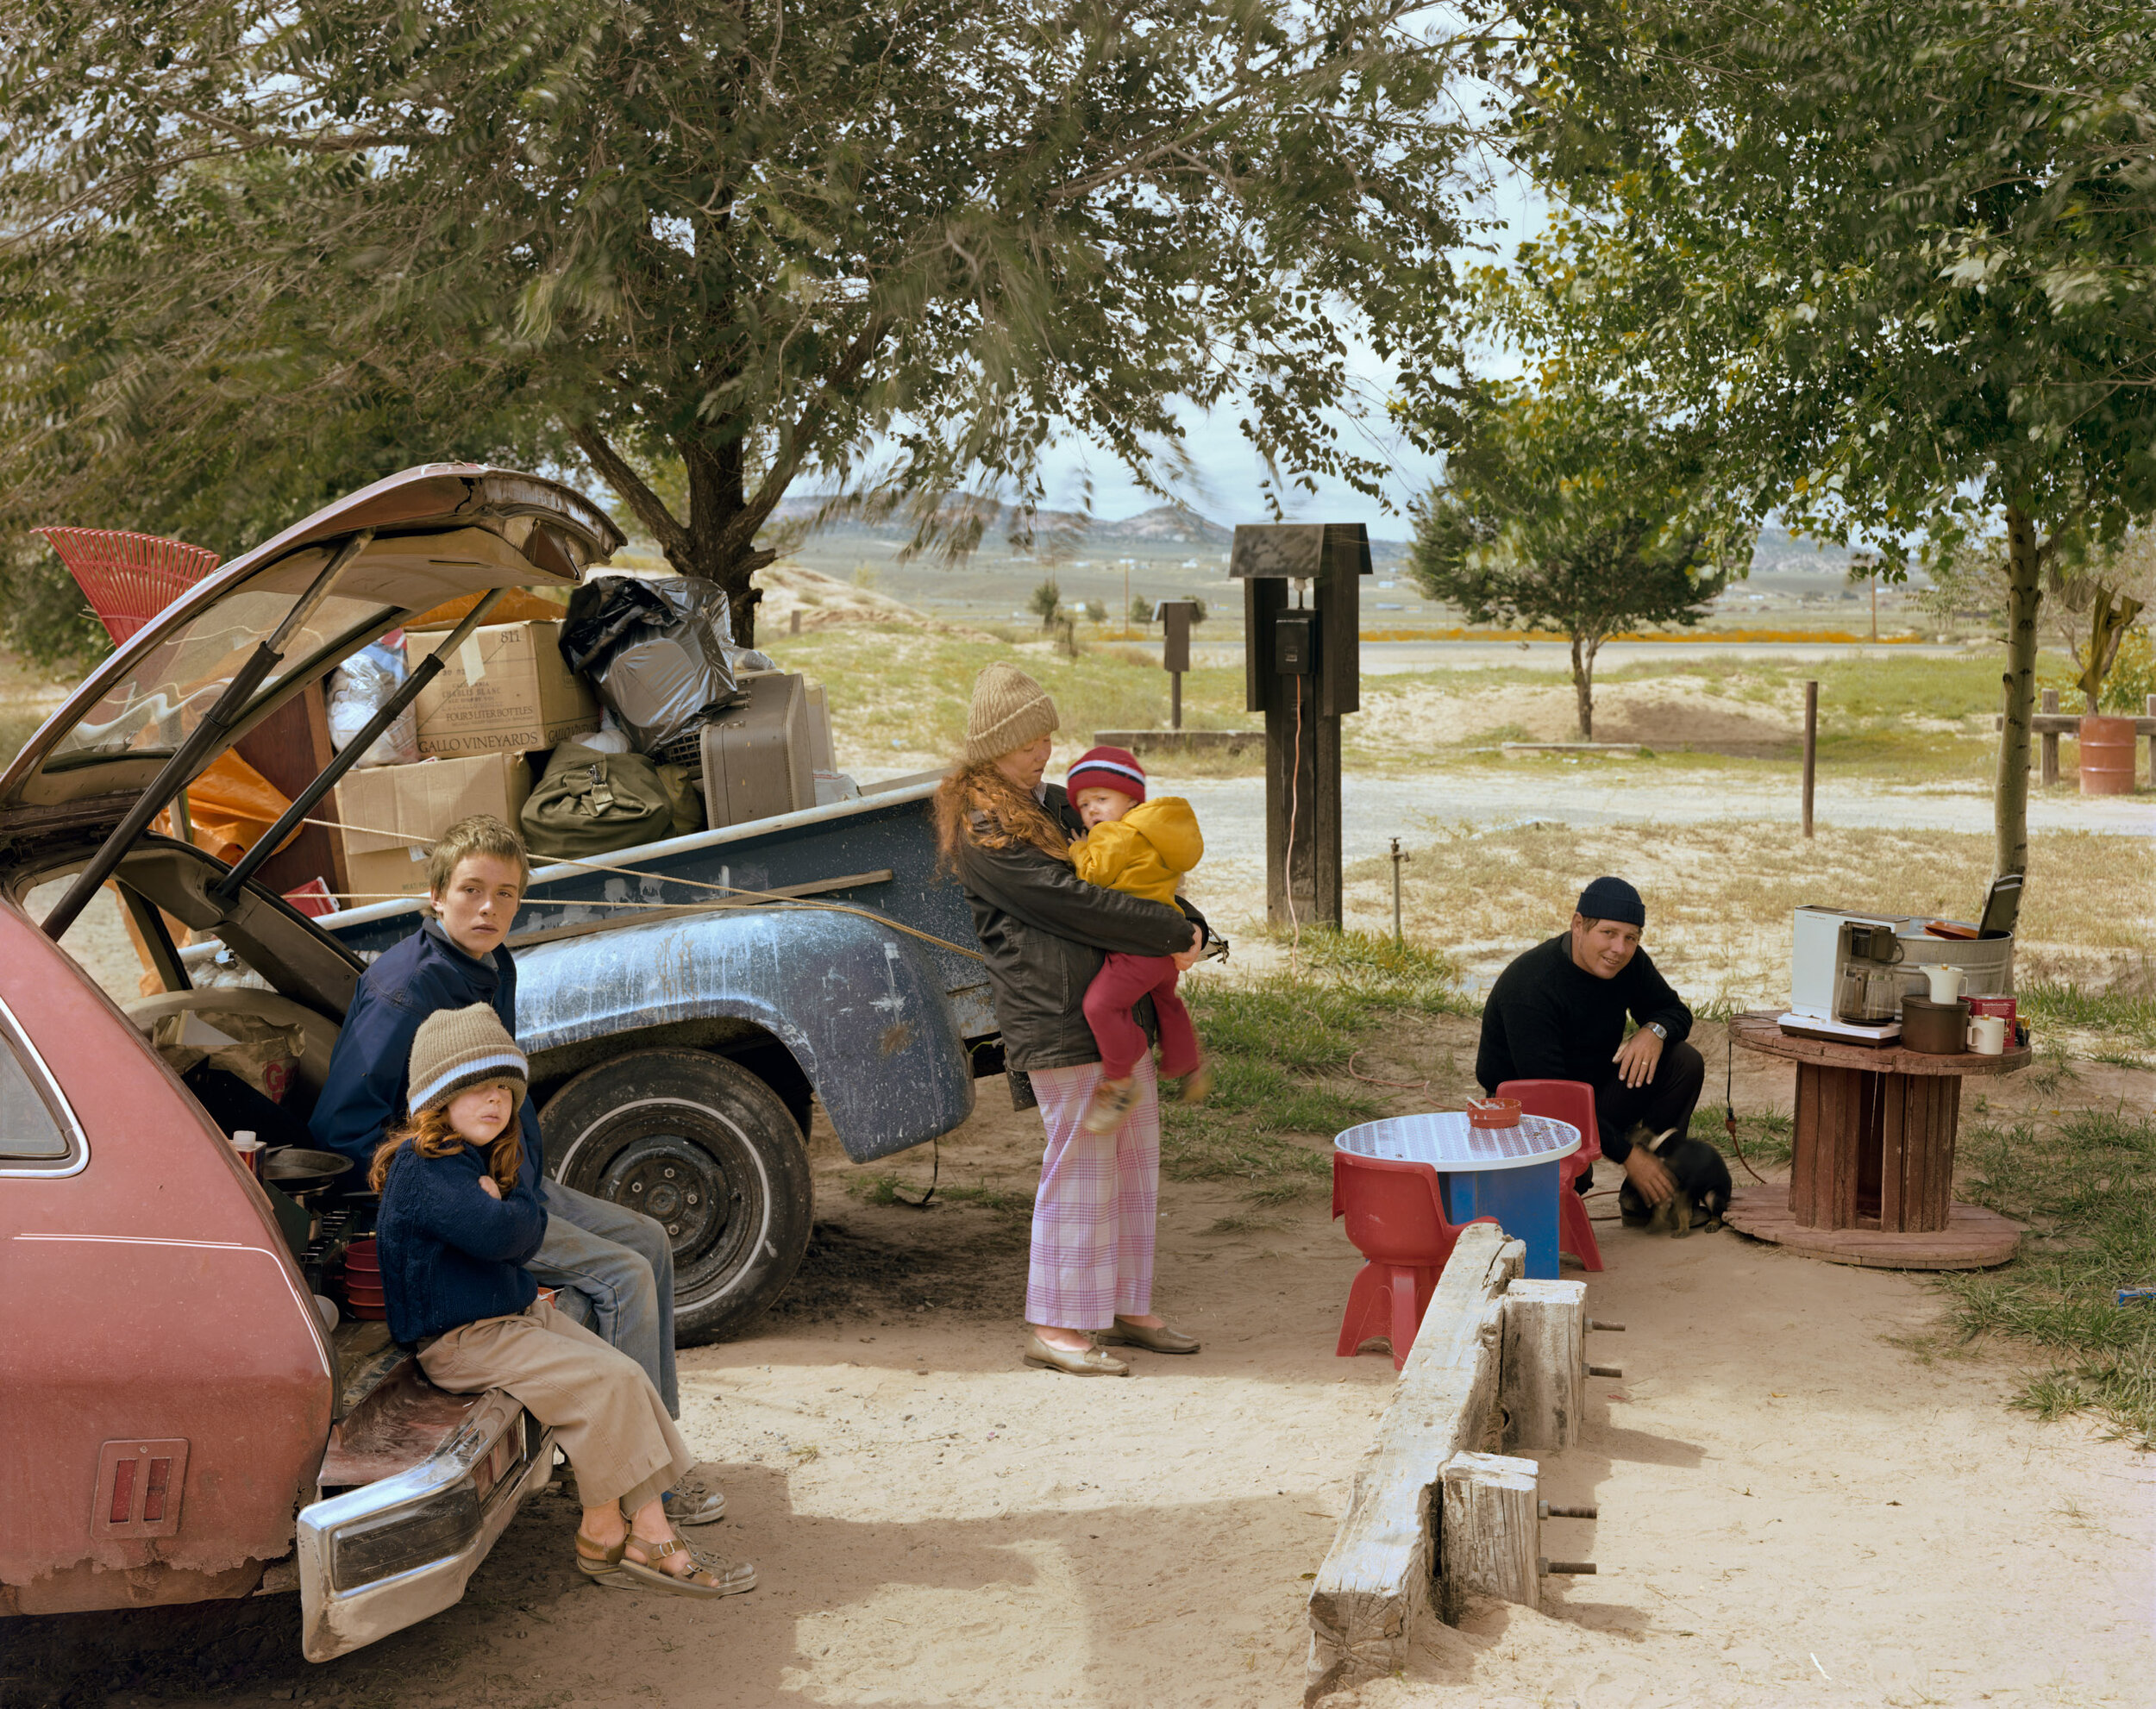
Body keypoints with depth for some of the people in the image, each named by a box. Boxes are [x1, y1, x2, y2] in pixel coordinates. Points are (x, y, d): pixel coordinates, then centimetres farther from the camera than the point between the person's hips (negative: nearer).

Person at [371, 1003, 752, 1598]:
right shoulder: (425, 1168, -21)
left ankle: (651, 1537, -5)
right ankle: (602, 1536, -5)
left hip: (519, 1313, 10)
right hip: (462, 1340, -10)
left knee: (629, 1377, -4)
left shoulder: (502, 1156, 12)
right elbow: (500, 1234, -32)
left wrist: (505, 1208, -10)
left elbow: (531, 1233, 8)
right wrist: (512, 1212, -12)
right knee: (605, 1382, -20)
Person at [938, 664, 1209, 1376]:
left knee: (1134, 1158, 12)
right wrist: (1171, 934, -14)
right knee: (1081, 1163, -8)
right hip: (1057, 1016, -9)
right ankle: (1055, 1326, 1)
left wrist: (1188, 924, 7)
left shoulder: (1051, 804, 18)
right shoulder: (982, 831, -10)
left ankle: (1123, 1306, 23)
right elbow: (1069, 902, -18)